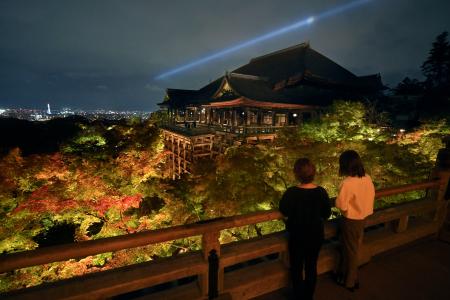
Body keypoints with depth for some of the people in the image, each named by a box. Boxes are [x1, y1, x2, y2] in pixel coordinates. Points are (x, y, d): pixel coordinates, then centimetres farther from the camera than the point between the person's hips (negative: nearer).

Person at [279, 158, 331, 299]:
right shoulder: (321, 192, -16)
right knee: (312, 266, 22)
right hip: (316, 235, 3)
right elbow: (327, 214, -2)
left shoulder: (291, 193, -25)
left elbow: (284, 211, -9)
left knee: (296, 267, 18)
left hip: (297, 236, -3)